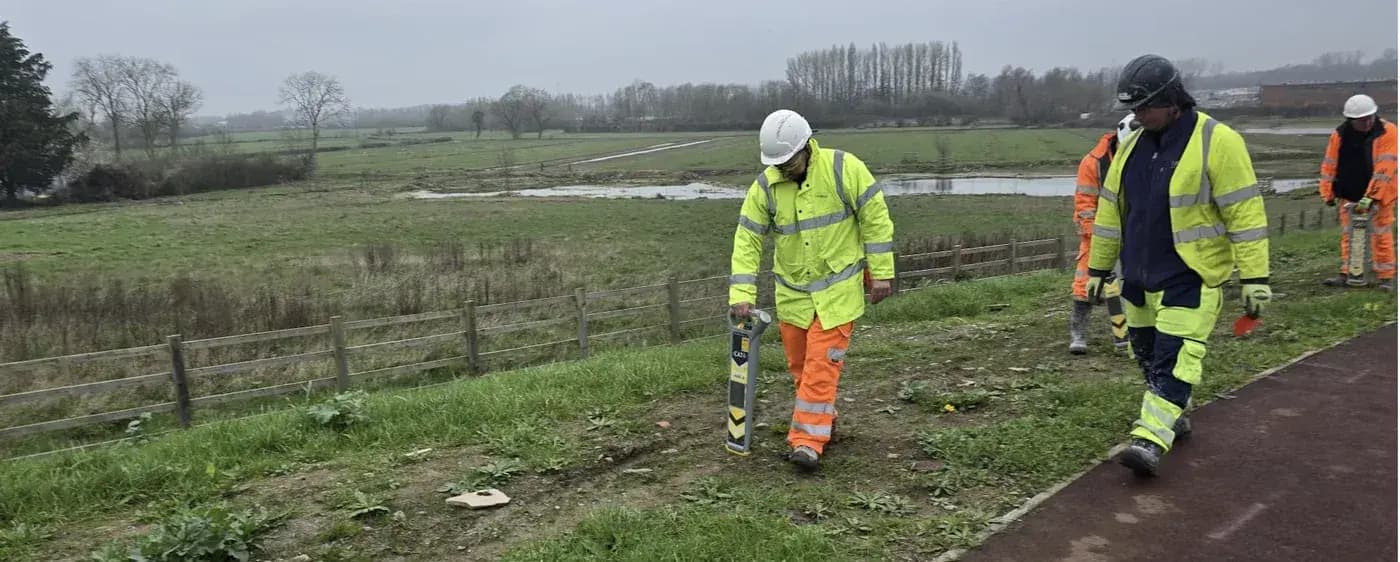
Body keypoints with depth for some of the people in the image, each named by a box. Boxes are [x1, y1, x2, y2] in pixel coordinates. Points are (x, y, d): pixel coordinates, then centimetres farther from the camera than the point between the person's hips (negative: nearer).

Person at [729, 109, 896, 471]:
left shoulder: (844, 169, -14)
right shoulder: (765, 186, -6)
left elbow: (875, 218, -9)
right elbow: (747, 239, -5)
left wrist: (881, 272, -9)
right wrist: (741, 294, -11)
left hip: (837, 288, -4)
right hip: (792, 291, 4)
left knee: (822, 364, -8)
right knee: (799, 365, 13)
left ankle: (808, 441, -3)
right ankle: (824, 418, 35)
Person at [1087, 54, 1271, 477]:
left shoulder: (1217, 142, -12)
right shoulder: (1132, 146, 7)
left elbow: (1245, 213, -13)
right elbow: (1110, 211, 13)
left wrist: (1255, 278, -16)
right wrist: (1097, 268, 15)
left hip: (1190, 278, -7)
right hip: (1139, 275, 7)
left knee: (1175, 358, -11)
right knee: (1147, 354, 16)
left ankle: (1152, 438, -12)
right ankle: (1174, 415, 35)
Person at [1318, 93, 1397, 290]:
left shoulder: (1387, 132, -14)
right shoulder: (1340, 135, -3)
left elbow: (1384, 168, -22)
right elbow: (1329, 165, 4)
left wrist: (1371, 197, -28)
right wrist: (1328, 193, 3)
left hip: (1379, 194, -3)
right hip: (1350, 194, 4)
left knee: (1381, 235, 0)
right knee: (1349, 235, 8)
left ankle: (1386, 277, 8)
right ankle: (1348, 274, 15)